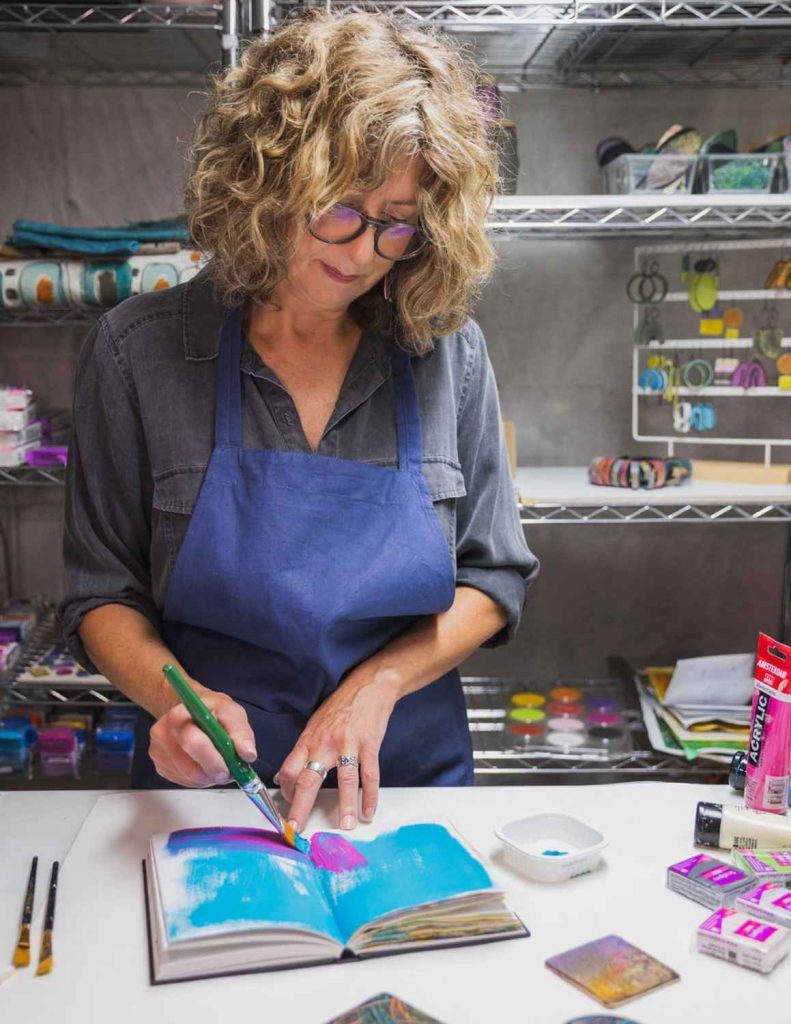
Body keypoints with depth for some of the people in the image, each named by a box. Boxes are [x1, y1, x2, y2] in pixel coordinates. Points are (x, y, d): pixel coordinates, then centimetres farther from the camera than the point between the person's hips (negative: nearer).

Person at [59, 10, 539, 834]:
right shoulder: (140, 351, -8)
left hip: (412, 775, 1)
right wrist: (173, 694, -21)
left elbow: (495, 579, 2)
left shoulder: (448, 355, -5)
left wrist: (377, 683, -12)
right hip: (205, 778, 0)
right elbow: (102, 596, -2)